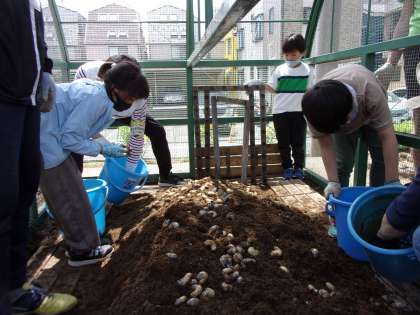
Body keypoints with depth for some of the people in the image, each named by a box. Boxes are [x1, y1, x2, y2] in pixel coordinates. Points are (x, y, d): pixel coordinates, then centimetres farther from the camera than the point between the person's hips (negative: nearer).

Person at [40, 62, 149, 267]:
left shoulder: (95, 90, 10)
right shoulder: (97, 99, -21)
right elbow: (70, 138, -20)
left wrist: (103, 144, 5)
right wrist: (102, 148, -10)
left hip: (45, 137, 10)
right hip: (44, 139, -10)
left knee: (66, 194, 18)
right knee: (71, 197, 0)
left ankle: (77, 243, 32)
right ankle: (82, 250, 14)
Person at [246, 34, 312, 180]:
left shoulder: (307, 70, 1)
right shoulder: (280, 70, 2)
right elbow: (273, 89, 4)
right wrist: (261, 84, -12)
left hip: (299, 112, 0)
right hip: (280, 112, 1)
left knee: (298, 142, 7)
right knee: (283, 143, 6)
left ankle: (298, 167, 21)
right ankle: (287, 168, 18)